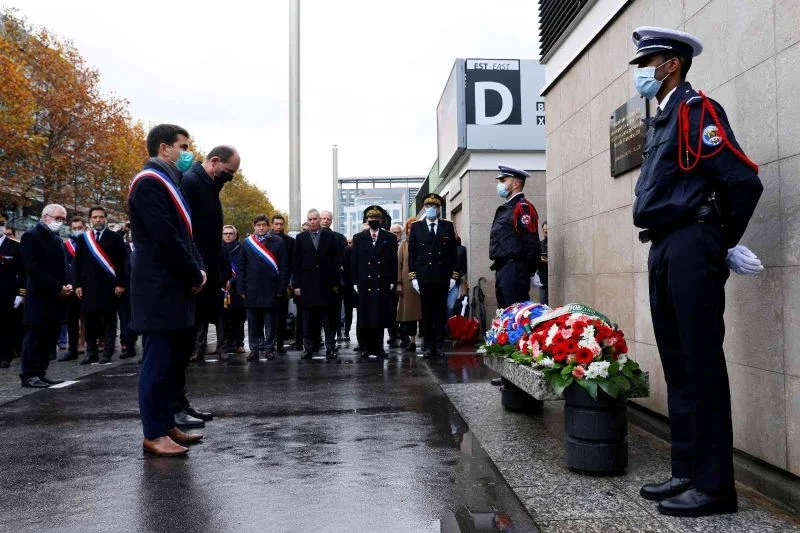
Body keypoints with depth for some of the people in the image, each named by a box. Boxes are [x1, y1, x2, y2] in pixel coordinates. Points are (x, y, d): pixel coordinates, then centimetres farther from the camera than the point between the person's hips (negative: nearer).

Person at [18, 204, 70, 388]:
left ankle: (41, 373, 14)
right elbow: (34, 268, -15)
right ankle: (29, 375, 2)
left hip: (56, 298, 8)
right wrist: (58, 288, -17)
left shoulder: (57, 240, 20)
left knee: (50, 338, 7)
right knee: (34, 336, -3)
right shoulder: (31, 236, -6)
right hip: (39, 298, -7)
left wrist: (67, 285, 2)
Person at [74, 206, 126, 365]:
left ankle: (107, 354, 5)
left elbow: (121, 263, -1)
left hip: (109, 285, -3)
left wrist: (120, 284, -8)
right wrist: (78, 284, 3)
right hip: (88, 286, 3)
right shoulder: (82, 238, 11)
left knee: (109, 320, 1)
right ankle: (91, 353, 11)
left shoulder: (115, 237, 3)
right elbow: (78, 263, 10)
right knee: (90, 320, 4)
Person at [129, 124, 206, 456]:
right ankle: (154, 434, 4)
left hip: (174, 287, 10)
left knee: (173, 359, 12)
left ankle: (166, 425, 21)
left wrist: (198, 270, 4)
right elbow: (166, 238, -19)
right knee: (158, 361, -4)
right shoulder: (149, 182, -11)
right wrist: (195, 275, -11)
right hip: (159, 290, -10)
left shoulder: (168, 182, 20)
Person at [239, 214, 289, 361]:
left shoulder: (278, 242, 2)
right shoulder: (247, 243, 9)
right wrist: (242, 289, 2)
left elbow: (283, 266, 0)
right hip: (252, 290, 2)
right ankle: (255, 348, 15)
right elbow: (241, 267, 9)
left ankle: (269, 348, 12)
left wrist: (281, 288, -6)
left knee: (270, 322, 4)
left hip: (271, 289, -2)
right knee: (253, 322, 7)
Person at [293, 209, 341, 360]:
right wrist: (296, 284, 0)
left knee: (328, 319, 2)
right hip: (307, 284, 1)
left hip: (326, 284, 0)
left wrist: (336, 283, 0)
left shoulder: (329, 237, 6)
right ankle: (308, 348, 13)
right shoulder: (300, 238, 8)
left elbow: (336, 261, 5)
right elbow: (296, 263, 6)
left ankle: (330, 349, 6)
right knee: (308, 320, 5)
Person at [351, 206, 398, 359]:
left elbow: (394, 262, 7)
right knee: (364, 317, 0)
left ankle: (378, 347, 7)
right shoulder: (358, 238, 11)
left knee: (380, 316, 0)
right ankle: (365, 348, 7)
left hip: (382, 284, 0)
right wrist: (354, 282, 1)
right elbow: (354, 262, 8)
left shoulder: (390, 238, 9)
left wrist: (392, 281, -1)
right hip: (364, 284, 0)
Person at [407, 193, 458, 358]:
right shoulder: (416, 227, 9)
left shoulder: (448, 226, 10)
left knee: (441, 312, 3)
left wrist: (453, 276, 2)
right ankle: (429, 346, 7)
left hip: (443, 277, 0)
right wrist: (413, 276, -1)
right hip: (424, 277, 0)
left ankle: (440, 345, 8)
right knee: (427, 312, 2)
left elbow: (453, 252, 8)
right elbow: (412, 253, 6)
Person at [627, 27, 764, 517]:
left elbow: (744, 181, -14)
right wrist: (664, 247, 12)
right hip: (665, 251, 9)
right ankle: (688, 473, 20)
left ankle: (714, 485, 4)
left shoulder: (696, 109, -5)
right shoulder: (660, 122, 22)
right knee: (677, 366, 11)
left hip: (691, 249, -9)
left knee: (701, 367, -6)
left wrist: (725, 242, -3)